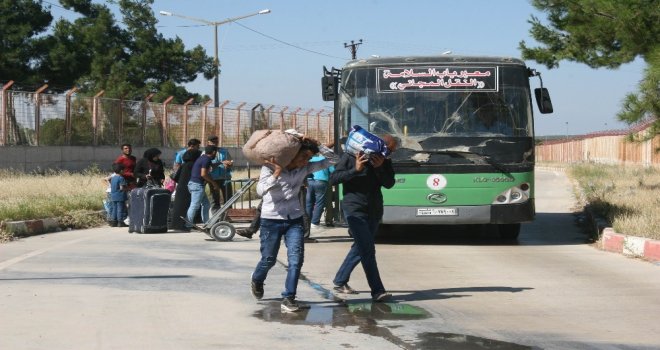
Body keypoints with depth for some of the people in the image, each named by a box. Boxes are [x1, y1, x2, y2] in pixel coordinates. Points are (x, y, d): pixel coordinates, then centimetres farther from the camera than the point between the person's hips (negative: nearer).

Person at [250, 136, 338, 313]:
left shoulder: (304, 169, -2)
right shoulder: (270, 168, -13)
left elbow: (332, 160, -2)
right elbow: (260, 190, -27)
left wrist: (317, 145, -14)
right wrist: (276, 173, -35)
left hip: (294, 220, 3)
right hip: (271, 220, -3)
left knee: (296, 259, -12)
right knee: (268, 260, 8)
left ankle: (288, 298, -5)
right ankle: (257, 280, 42)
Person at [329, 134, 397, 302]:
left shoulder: (384, 161, 7)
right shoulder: (350, 157, -7)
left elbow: (389, 183, -2)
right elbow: (333, 178, -10)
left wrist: (380, 168, -19)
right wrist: (356, 170, -21)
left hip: (374, 211, 7)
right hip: (355, 209, -6)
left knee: (360, 247, 15)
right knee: (368, 249, -14)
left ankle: (340, 281, 31)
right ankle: (377, 291, -18)